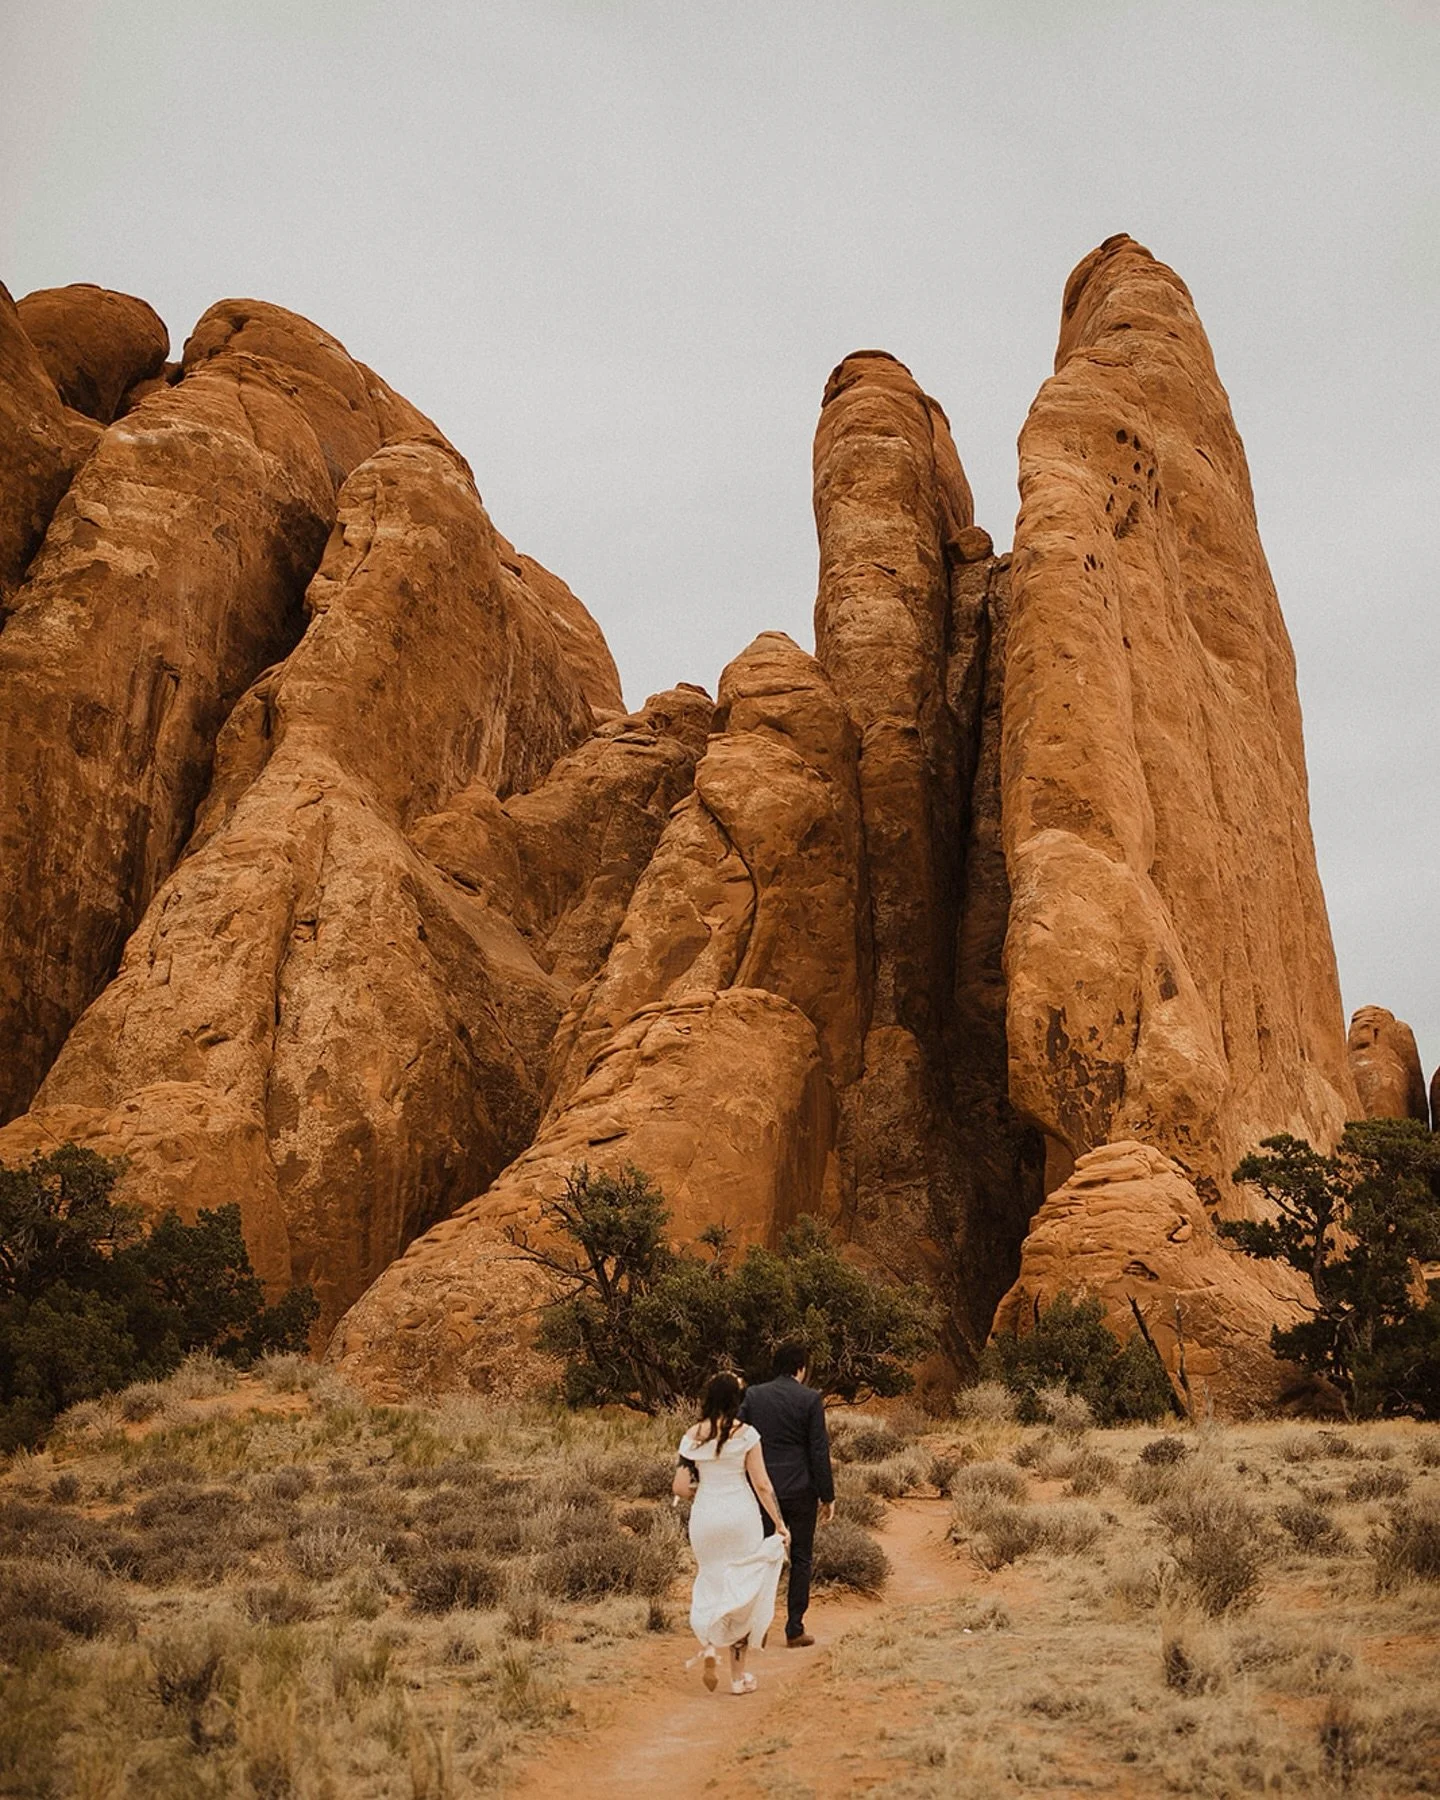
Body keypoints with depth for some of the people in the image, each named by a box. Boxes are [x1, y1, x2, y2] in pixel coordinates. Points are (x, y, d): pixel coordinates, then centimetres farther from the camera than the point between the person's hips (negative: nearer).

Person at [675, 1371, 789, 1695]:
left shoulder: (693, 1435, 1)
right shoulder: (745, 1433, -6)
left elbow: (680, 1488, 0)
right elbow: (762, 1485, -7)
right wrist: (780, 1522, 2)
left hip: (705, 1515, 2)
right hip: (741, 1514, -2)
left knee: (711, 1582, 21)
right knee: (741, 1590, 9)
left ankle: (709, 1643, -6)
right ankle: (739, 1676, 13)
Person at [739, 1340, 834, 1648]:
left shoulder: (753, 1395, 1)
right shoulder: (810, 1399, -7)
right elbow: (819, 1452, -7)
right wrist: (827, 1497, -1)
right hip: (800, 1490, -2)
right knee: (801, 1559, 8)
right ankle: (794, 1630, 8)